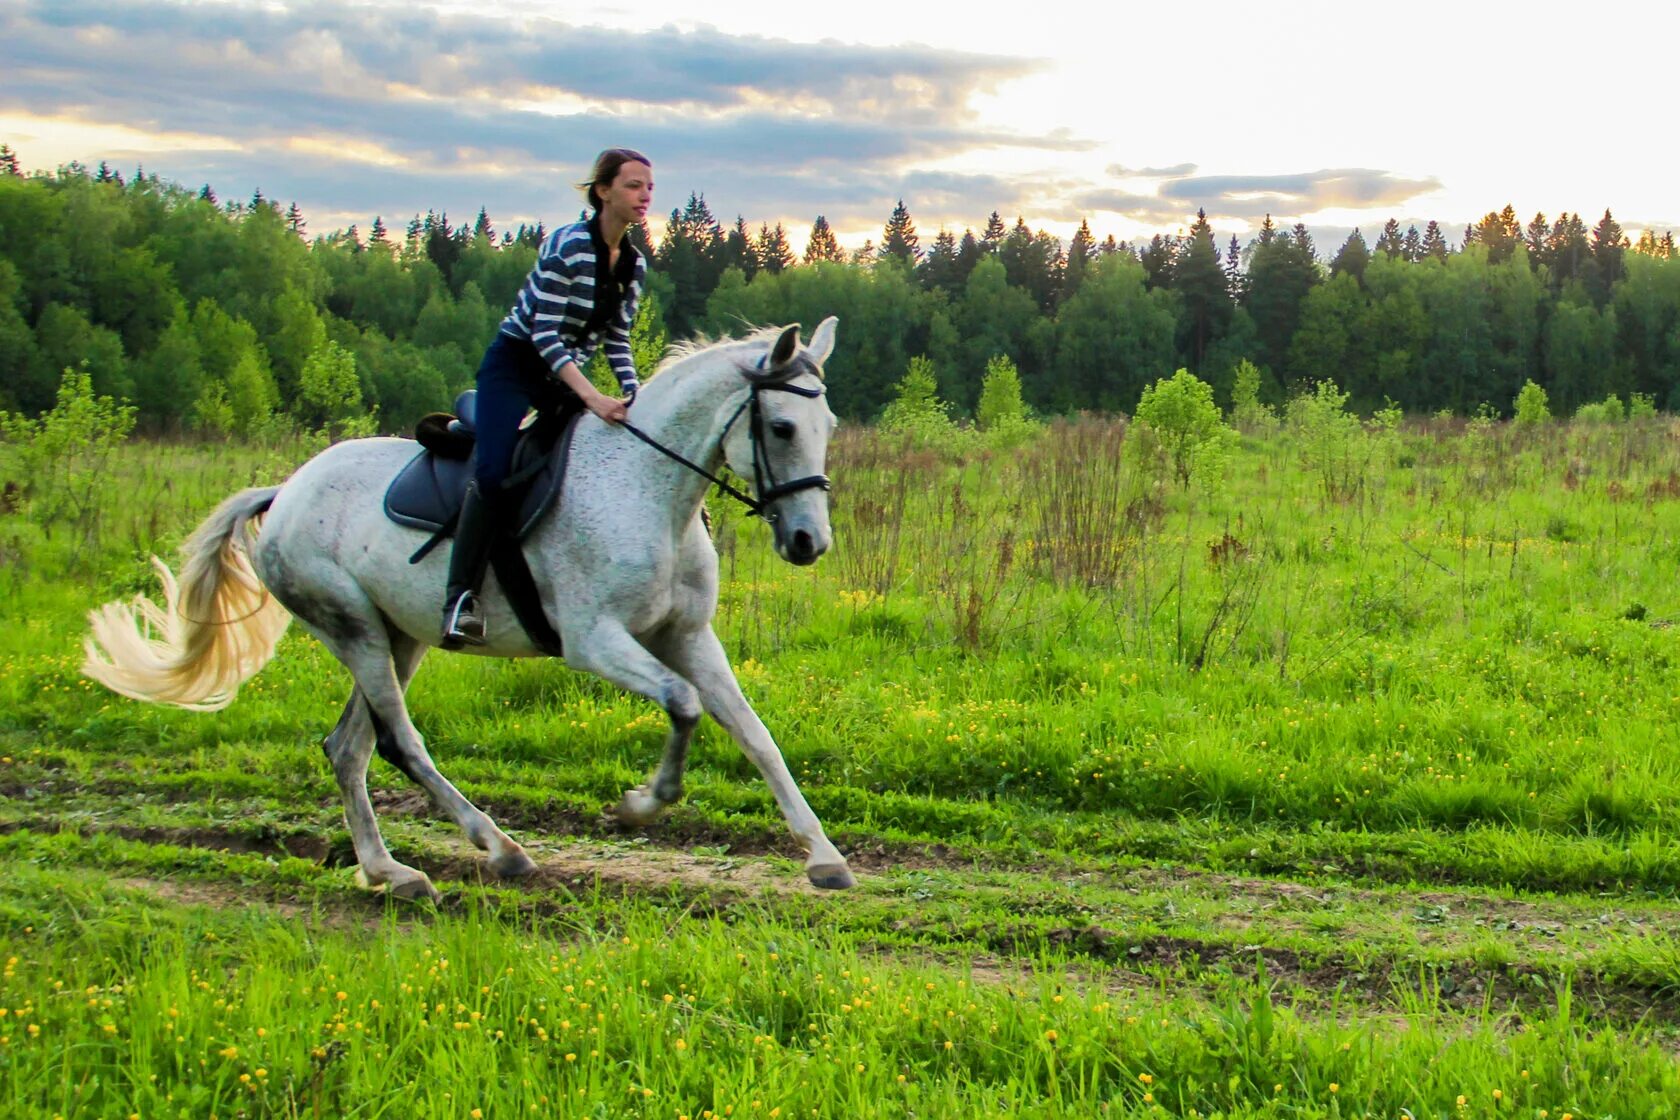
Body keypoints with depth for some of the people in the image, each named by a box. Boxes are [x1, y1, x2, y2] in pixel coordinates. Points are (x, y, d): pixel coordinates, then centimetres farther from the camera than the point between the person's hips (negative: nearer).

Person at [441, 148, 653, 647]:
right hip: (515, 365, -8)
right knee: (494, 473, -29)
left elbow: (616, 341, 13)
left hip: (567, 374, 8)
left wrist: (636, 398, -3)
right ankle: (462, 596, -26)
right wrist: (592, 398, -32)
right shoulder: (567, 246, -17)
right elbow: (545, 334, -23)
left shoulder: (635, 265, 5)